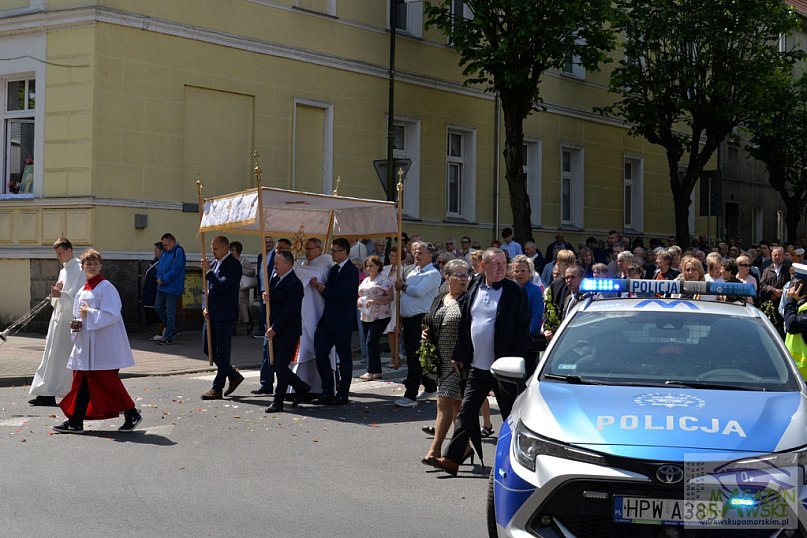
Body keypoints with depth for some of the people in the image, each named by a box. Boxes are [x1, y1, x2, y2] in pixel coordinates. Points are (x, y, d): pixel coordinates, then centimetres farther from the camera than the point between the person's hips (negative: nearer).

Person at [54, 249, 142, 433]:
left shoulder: (106, 288, -10)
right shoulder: (82, 291, 14)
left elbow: (112, 314, -19)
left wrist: (89, 314, -15)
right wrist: (76, 324, 1)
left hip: (104, 345, -8)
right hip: (86, 343, 8)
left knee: (107, 380, -6)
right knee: (81, 381, 8)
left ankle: (131, 414, 7)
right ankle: (75, 421, 12)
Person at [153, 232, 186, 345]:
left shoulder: (178, 252, -13)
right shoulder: (165, 252, 13)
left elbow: (175, 269, -19)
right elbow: (160, 267, 18)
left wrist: (164, 280, -14)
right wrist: (159, 278, -1)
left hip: (172, 288, -9)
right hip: (162, 287, 9)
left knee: (170, 313, -3)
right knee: (158, 307, 14)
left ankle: (168, 337, 4)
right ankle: (171, 329, 28)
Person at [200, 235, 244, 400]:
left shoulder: (233, 265, -11)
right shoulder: (215, 264, 15)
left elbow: (223, 285, -23)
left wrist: (208, 271, -15)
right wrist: (205, 307, 6)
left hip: (225, 315, -9)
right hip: (212, 314, 9)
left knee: (222, 352, -2)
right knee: (209, 349, 11)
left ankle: (217, 389, 3)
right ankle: (234, 376, 24)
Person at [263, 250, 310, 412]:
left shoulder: (294, 284, -15)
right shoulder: (275, 279, 13)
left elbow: (290, 311, -20)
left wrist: (275, 328, -18)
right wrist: (266, 297, -3)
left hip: (288, 331, -9)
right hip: (275, 330, 9)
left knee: (281, 366, -4)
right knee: (276, 365, 11)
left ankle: (278, 401, 4)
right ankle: (301, 388, 27)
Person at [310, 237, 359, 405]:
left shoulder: (351, 271, -11)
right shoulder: (334, 269, 15)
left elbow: (340, 294, -21)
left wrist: (321, 287, -10)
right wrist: (319, 286, -4)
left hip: (342, 322, -8)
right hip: (328, 320, 8)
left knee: (344, 358, 3)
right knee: (320, 354, 3)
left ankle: (342, 394, 10)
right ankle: (327, 391, 11)